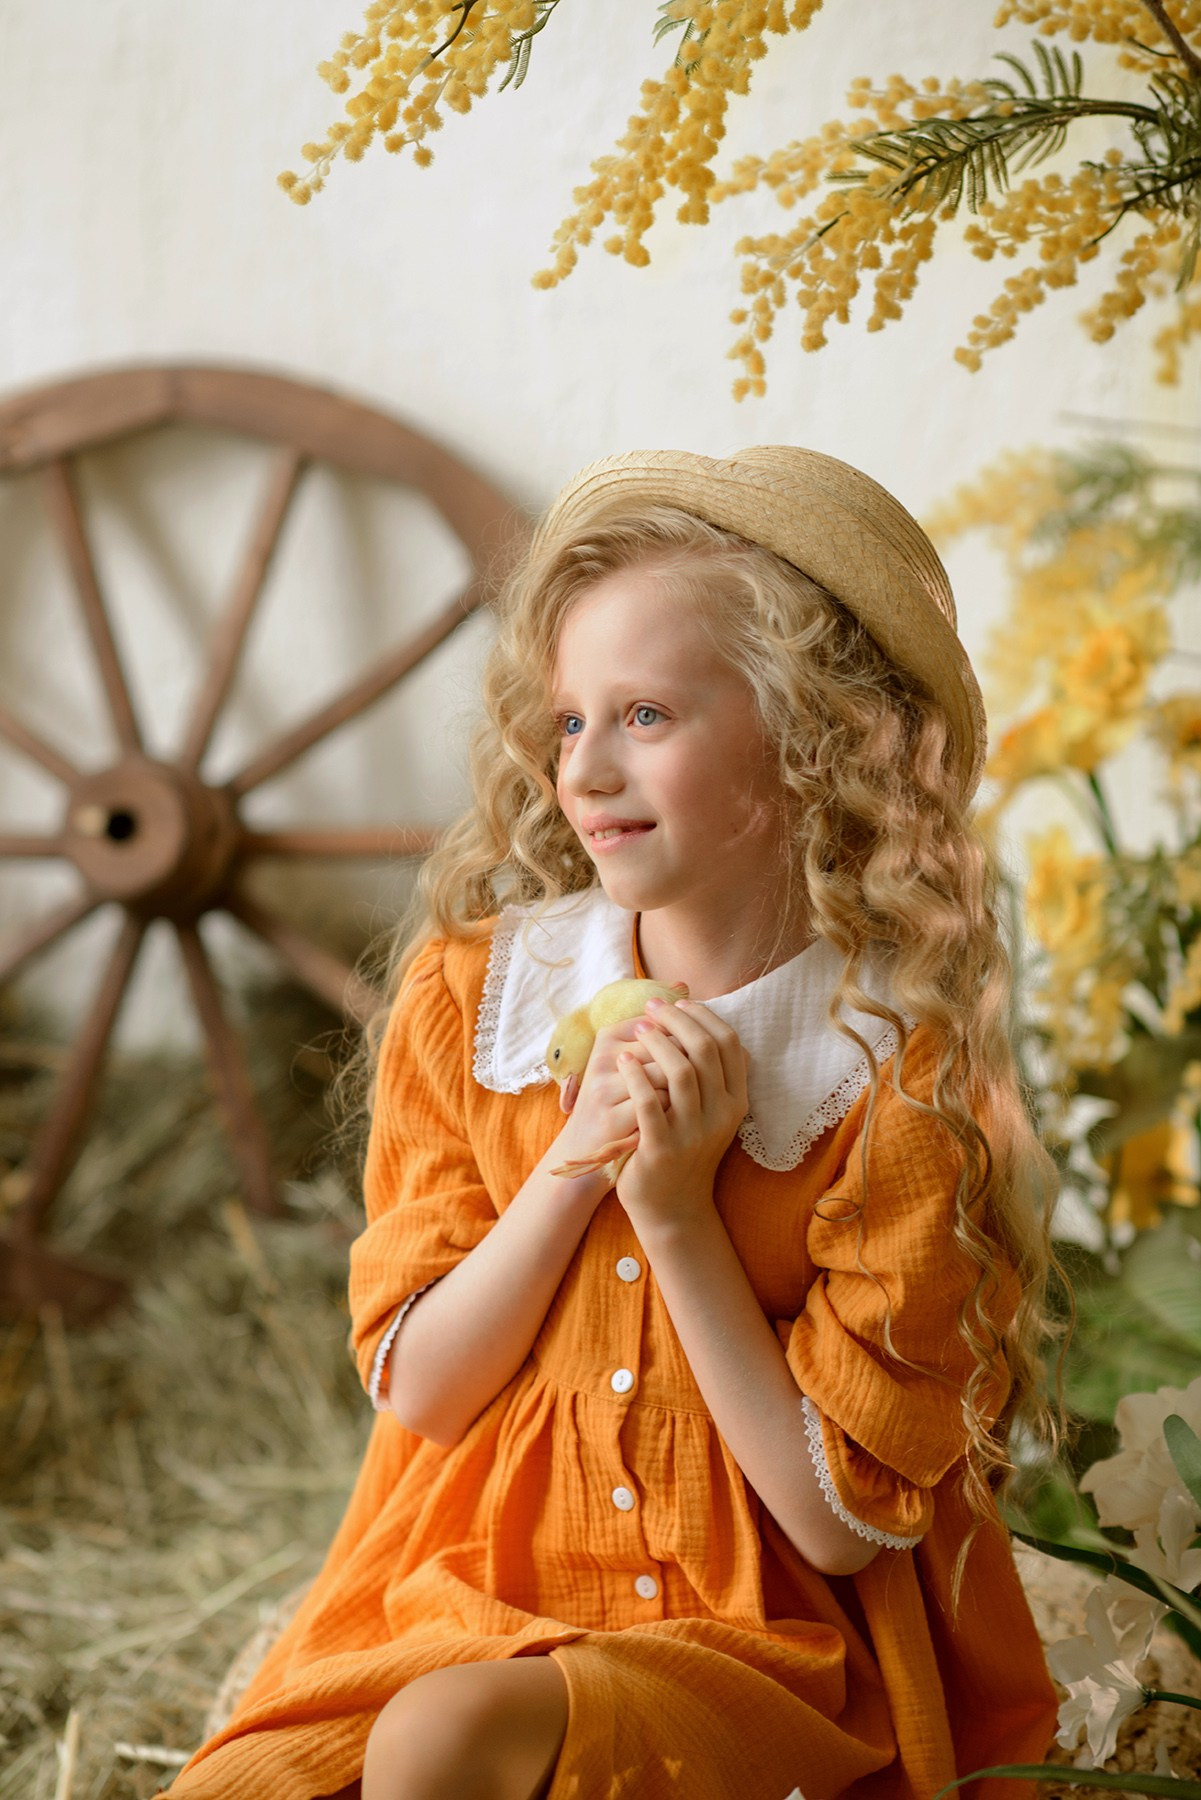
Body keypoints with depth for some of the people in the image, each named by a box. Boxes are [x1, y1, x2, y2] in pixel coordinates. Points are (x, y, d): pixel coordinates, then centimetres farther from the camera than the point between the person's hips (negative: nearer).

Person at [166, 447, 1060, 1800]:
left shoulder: (906, 1082, -10)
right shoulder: (470, 1000, 2)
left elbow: (840, 1519, -9)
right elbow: (415, 1388, 0)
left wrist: (678, 1216, -17)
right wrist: (572, 1168, -14)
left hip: (767, 1642, -3)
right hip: (459, 1598, 3)